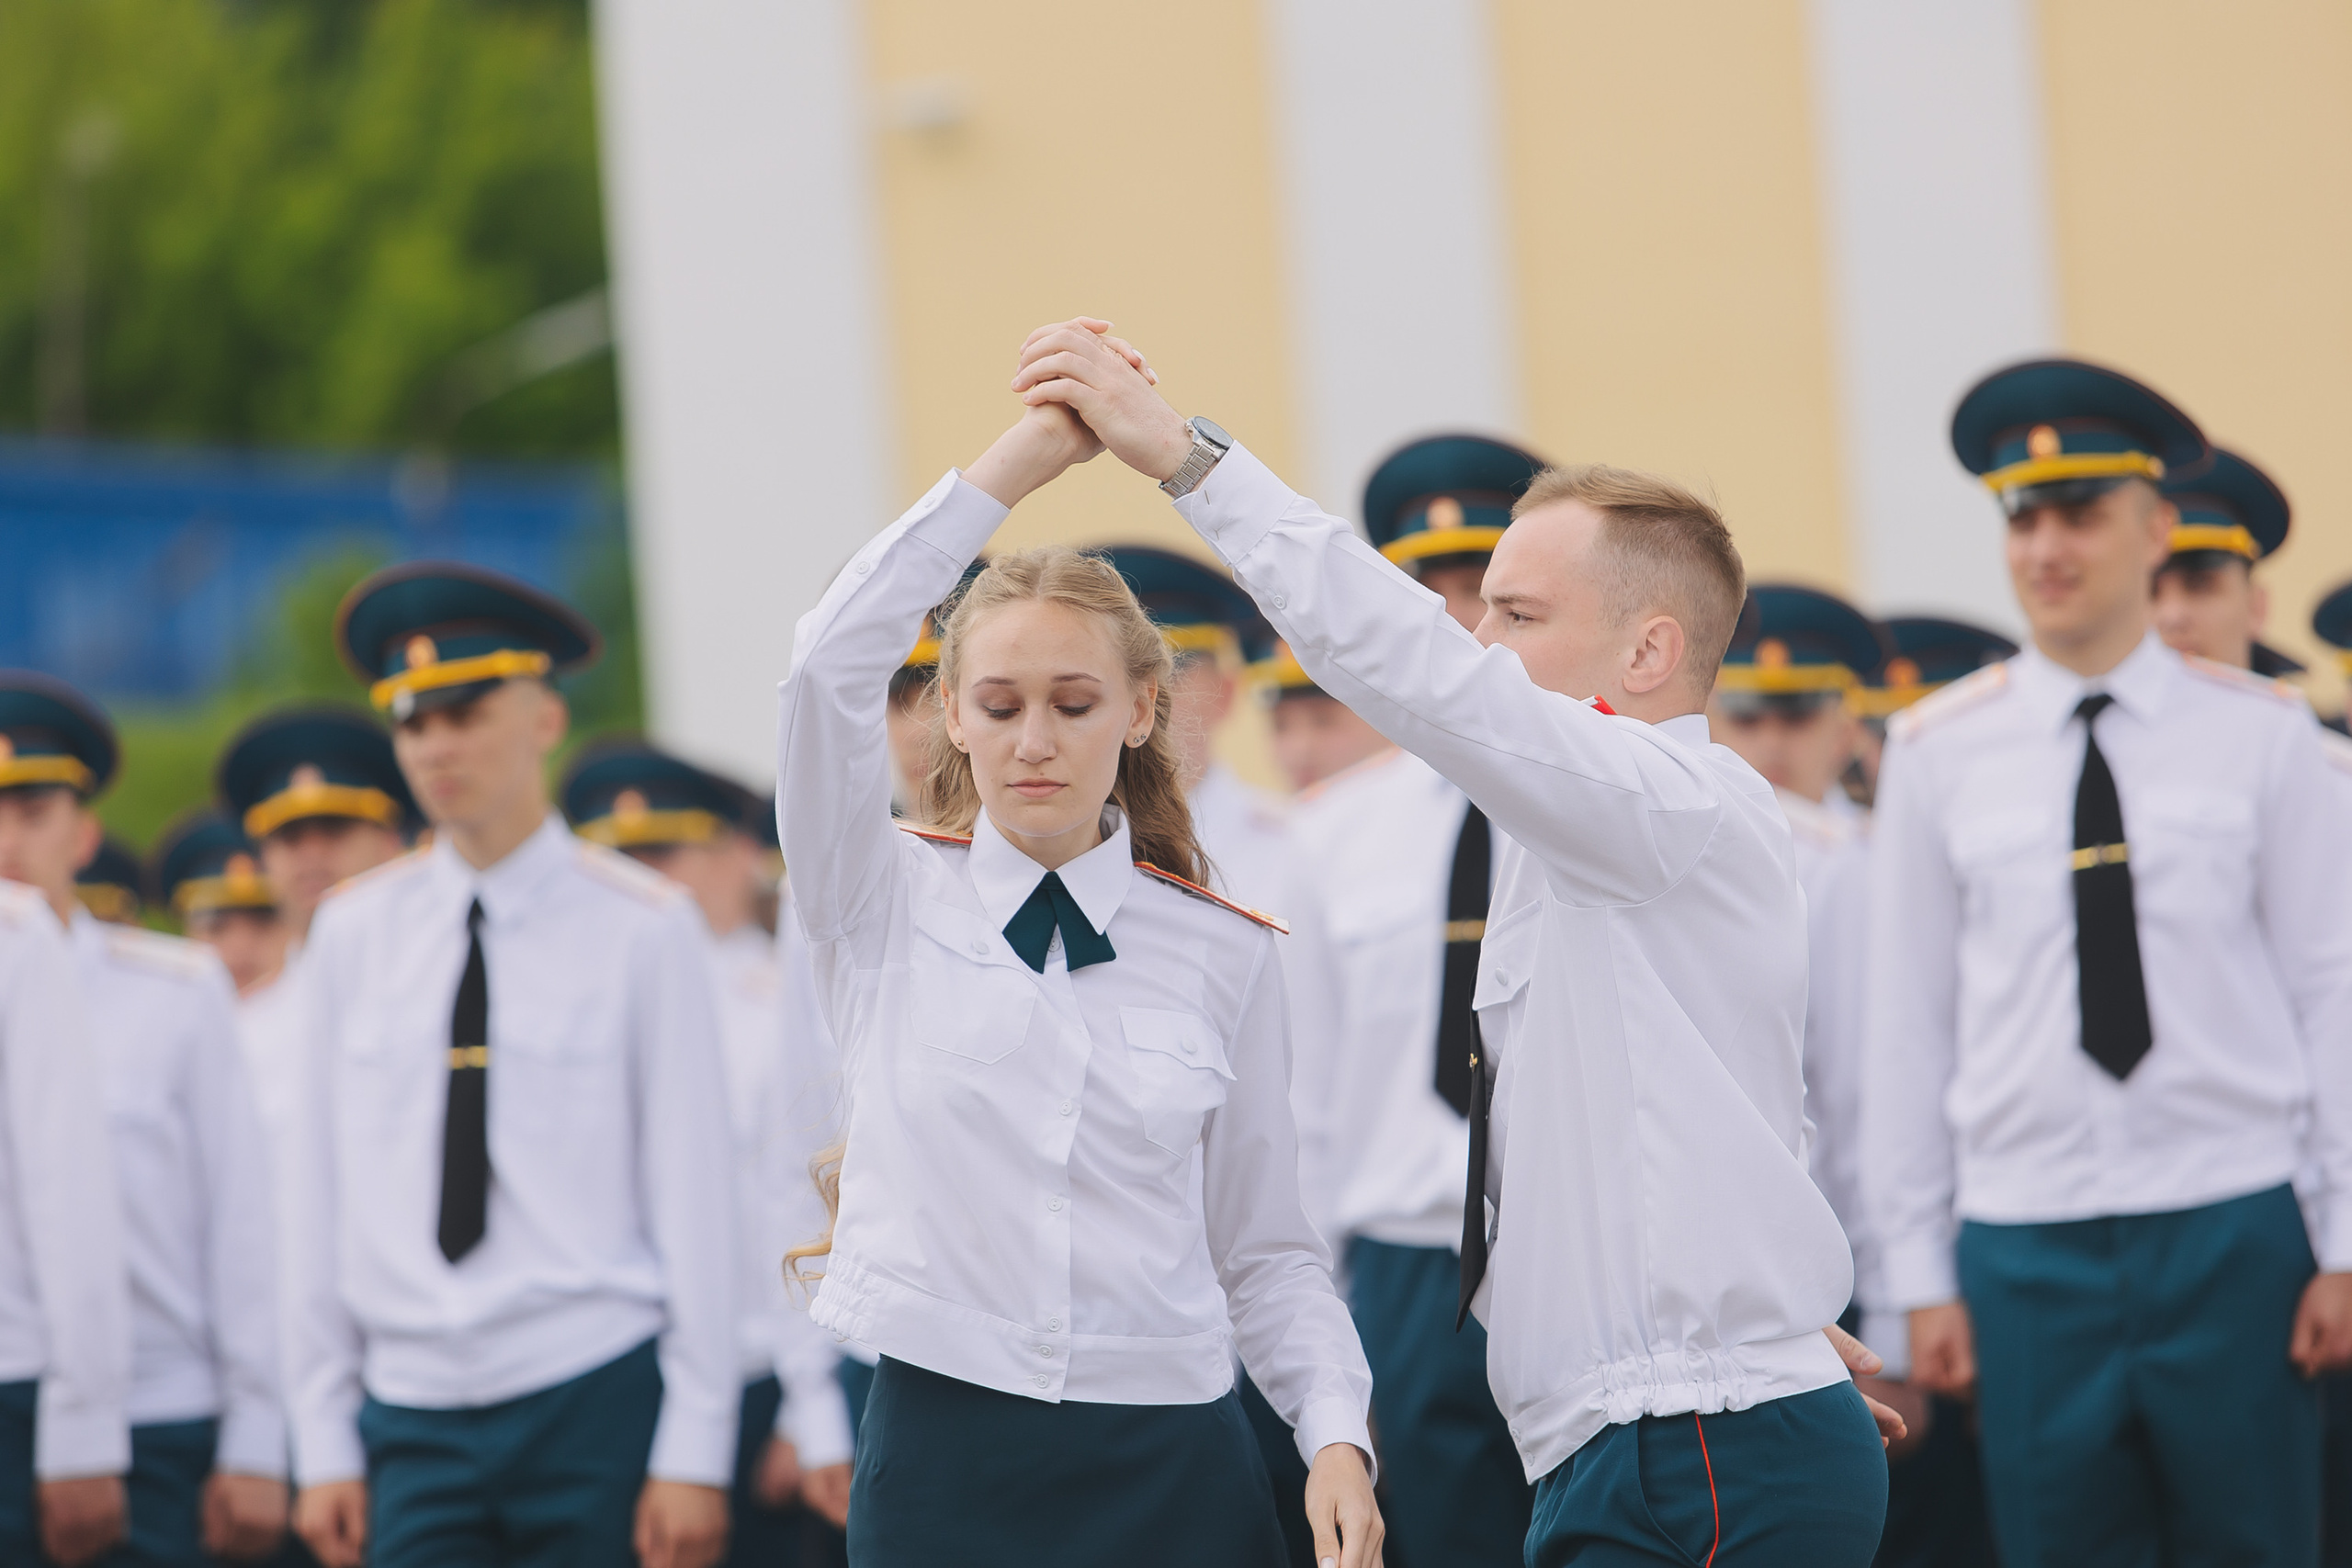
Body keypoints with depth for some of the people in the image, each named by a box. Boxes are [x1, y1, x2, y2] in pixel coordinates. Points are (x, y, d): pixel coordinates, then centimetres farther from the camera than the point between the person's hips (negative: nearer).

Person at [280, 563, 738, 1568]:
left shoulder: (642, 928, 1)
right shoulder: (354, 932, 9)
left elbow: (694, 1189, -1)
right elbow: (318, 1193, 10)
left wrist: (693, 1453, -6)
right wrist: (324, 1440, 6)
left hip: (597, 1407, -2)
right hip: (413, 1421, 2)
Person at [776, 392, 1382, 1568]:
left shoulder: (1223, 954, 7)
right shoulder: (883, 904, 3)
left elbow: (1265, 1244, 9)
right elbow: (832, 663, -13)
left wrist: (1337, 1434, -7)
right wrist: (1027, 455, -17)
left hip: (1174, 1471, 1)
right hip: (942, 1460, -1)